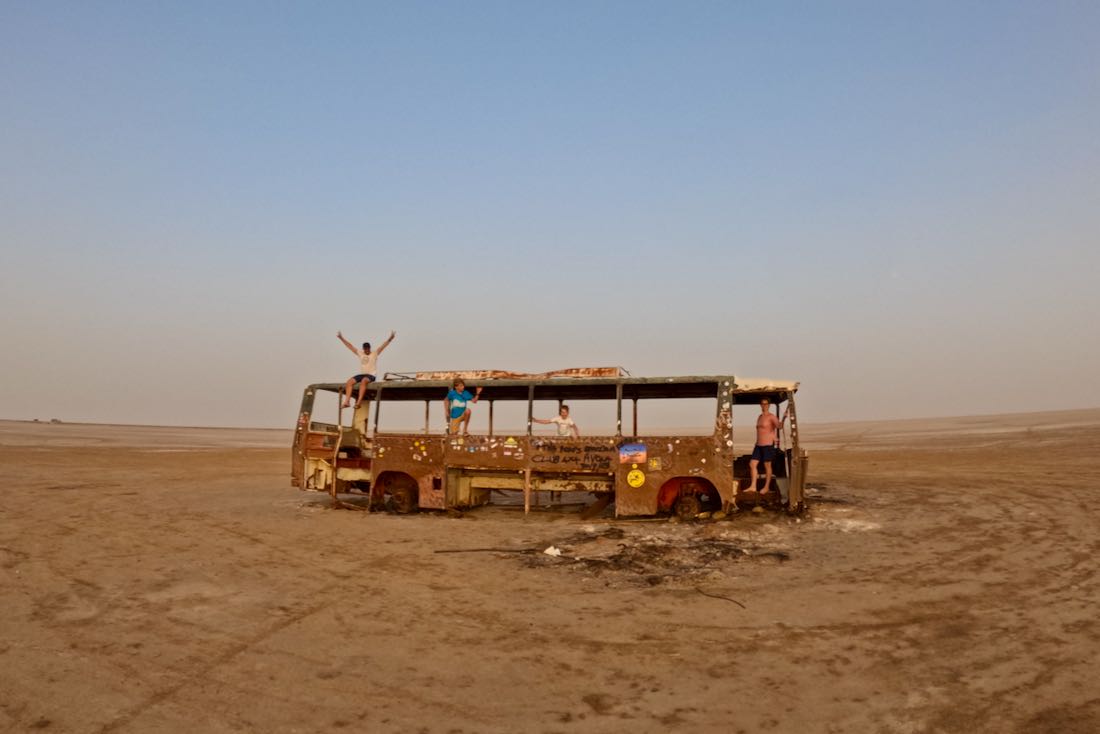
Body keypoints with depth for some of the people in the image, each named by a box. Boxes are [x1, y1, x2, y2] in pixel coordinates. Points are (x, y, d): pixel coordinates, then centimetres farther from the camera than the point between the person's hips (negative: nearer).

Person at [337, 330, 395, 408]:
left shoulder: (375, 354, 1)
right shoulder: (360, 353, 13)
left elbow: (383, 346, -11)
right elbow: (350, 345, 16)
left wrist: (390, 339, -25)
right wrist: (341, 338, 15)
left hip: (371, 375, -5)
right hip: (361, 374, 5)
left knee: (364, 381, -38)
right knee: (349, 381, -20)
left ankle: (359, 401, -45)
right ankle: (347, 401, -27)